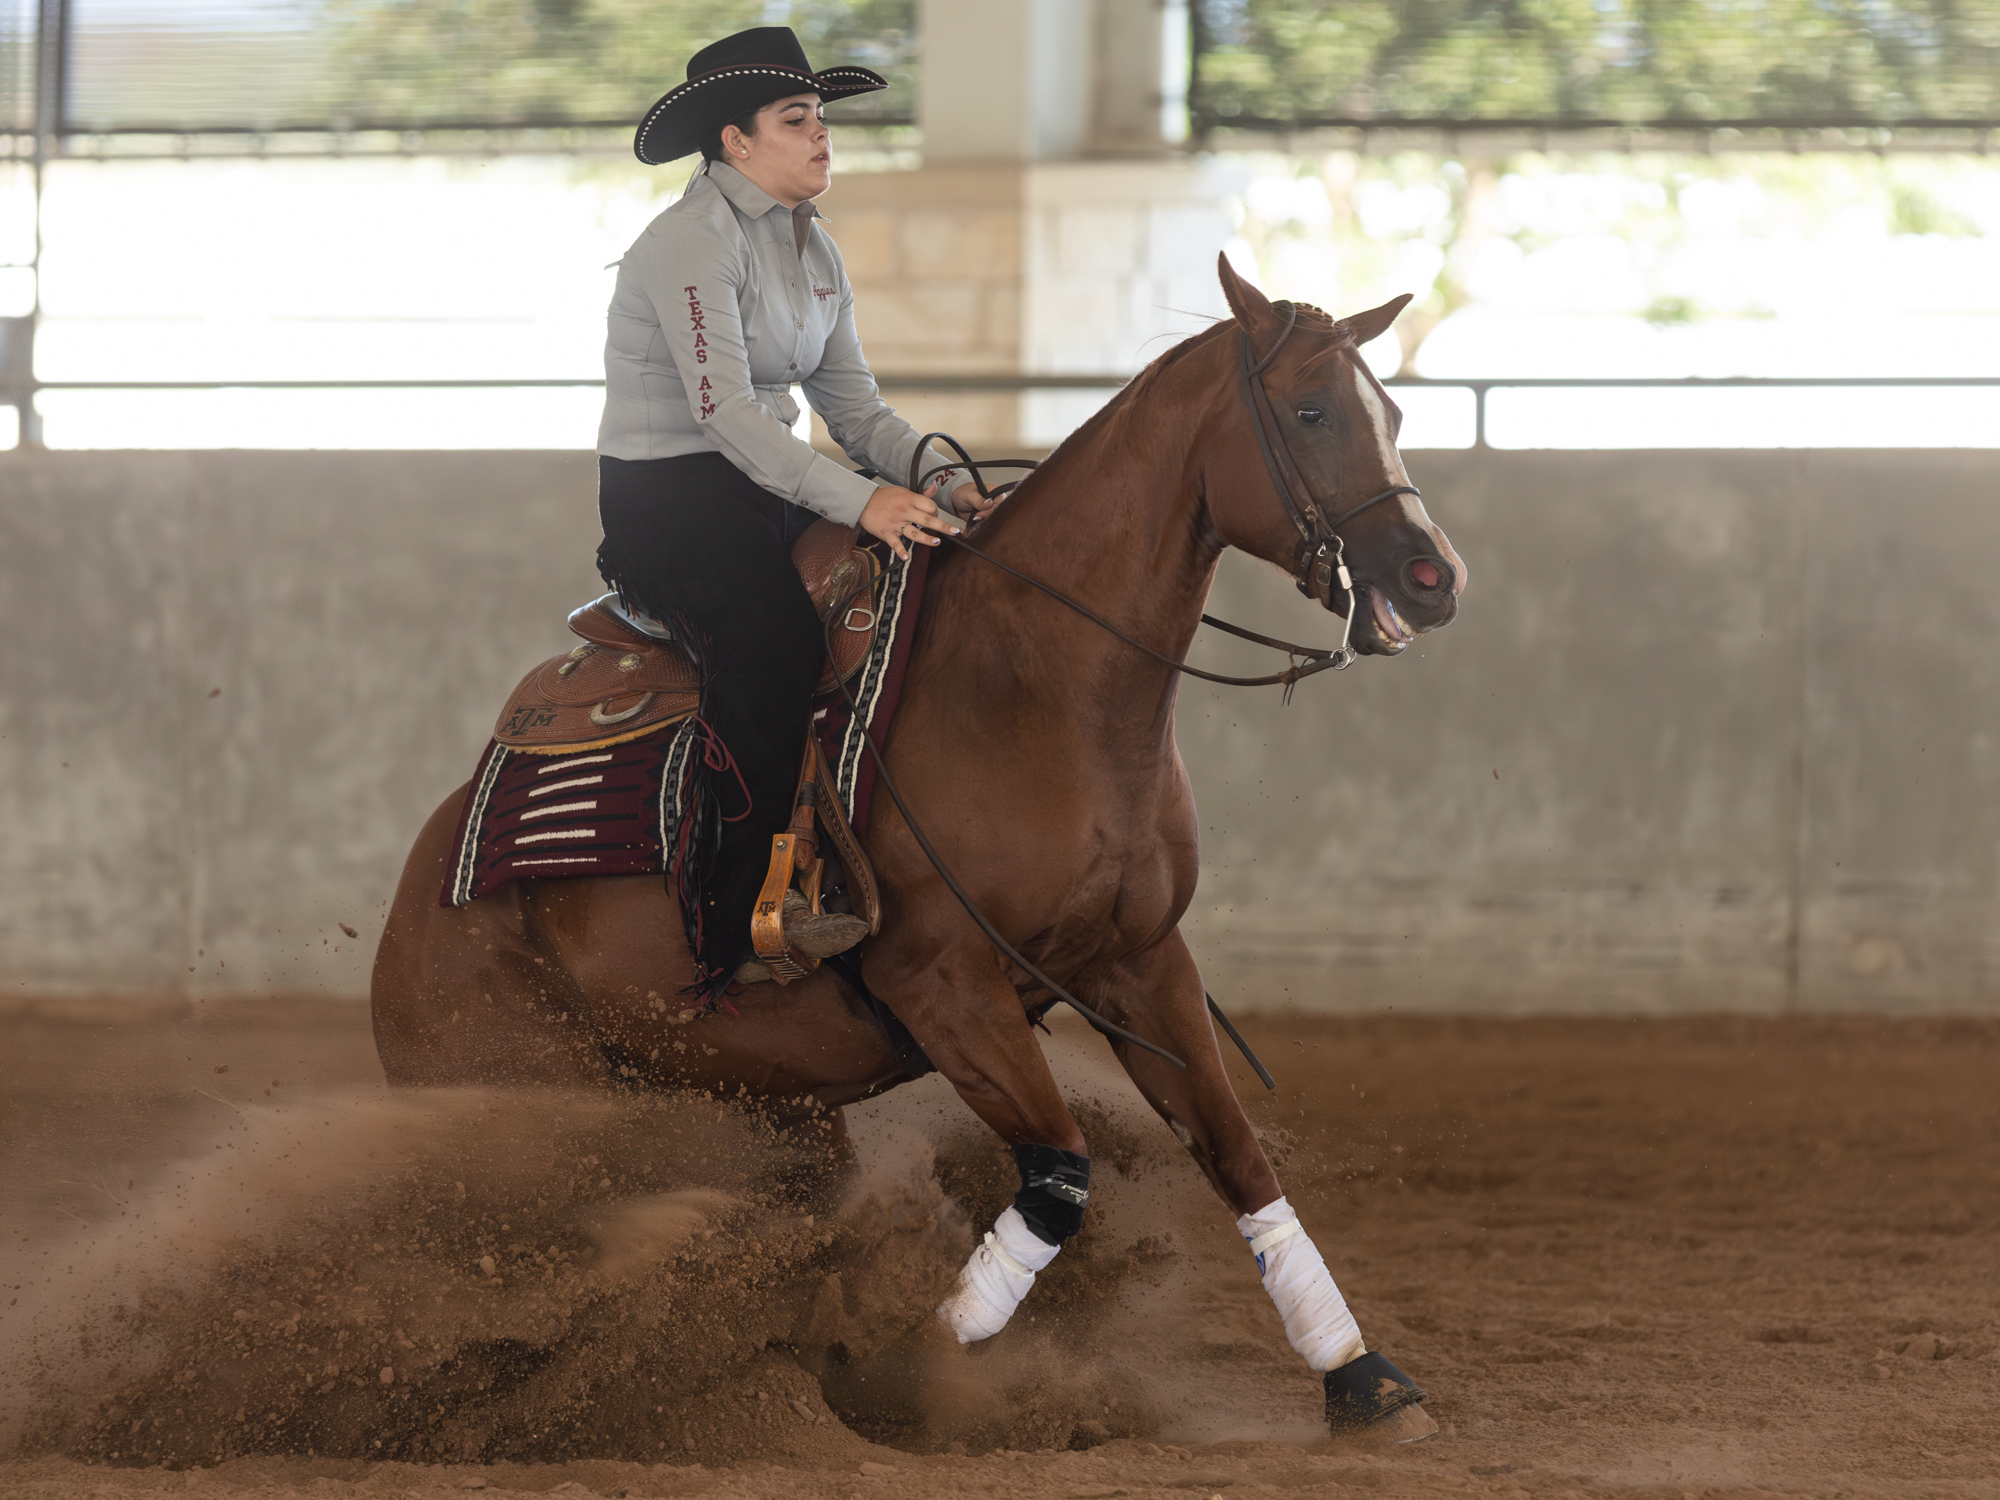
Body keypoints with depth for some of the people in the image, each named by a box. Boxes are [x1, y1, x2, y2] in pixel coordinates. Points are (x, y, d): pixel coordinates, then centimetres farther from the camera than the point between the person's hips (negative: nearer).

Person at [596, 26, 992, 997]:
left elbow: (854, 406, 10)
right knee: (773, 645, -32)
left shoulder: (811, 250, 14)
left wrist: (943, 487, -9)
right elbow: (724, 410, -23)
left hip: (765, 485, 8)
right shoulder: (692, 242, -13)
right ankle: (724, 941, -27)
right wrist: (858, 502, -31)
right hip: (666, 497, -8)